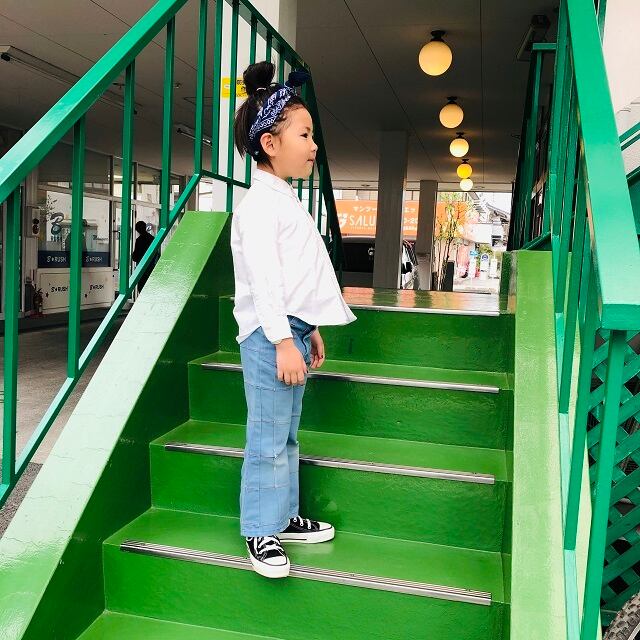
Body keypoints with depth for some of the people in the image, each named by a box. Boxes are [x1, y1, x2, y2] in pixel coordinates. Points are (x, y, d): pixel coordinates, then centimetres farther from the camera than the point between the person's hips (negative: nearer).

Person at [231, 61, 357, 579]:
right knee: (268, 441, -2)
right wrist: (284, 341, -23)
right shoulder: (260, 202, -12)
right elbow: (263, 277, -19)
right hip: (271, 335, -10)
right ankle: (259, 533, 10)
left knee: (287, 435, 16)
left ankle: (284, 517, 28)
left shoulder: (287, 199, 18)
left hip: (292, 330, 10)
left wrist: (311, 330, 22)